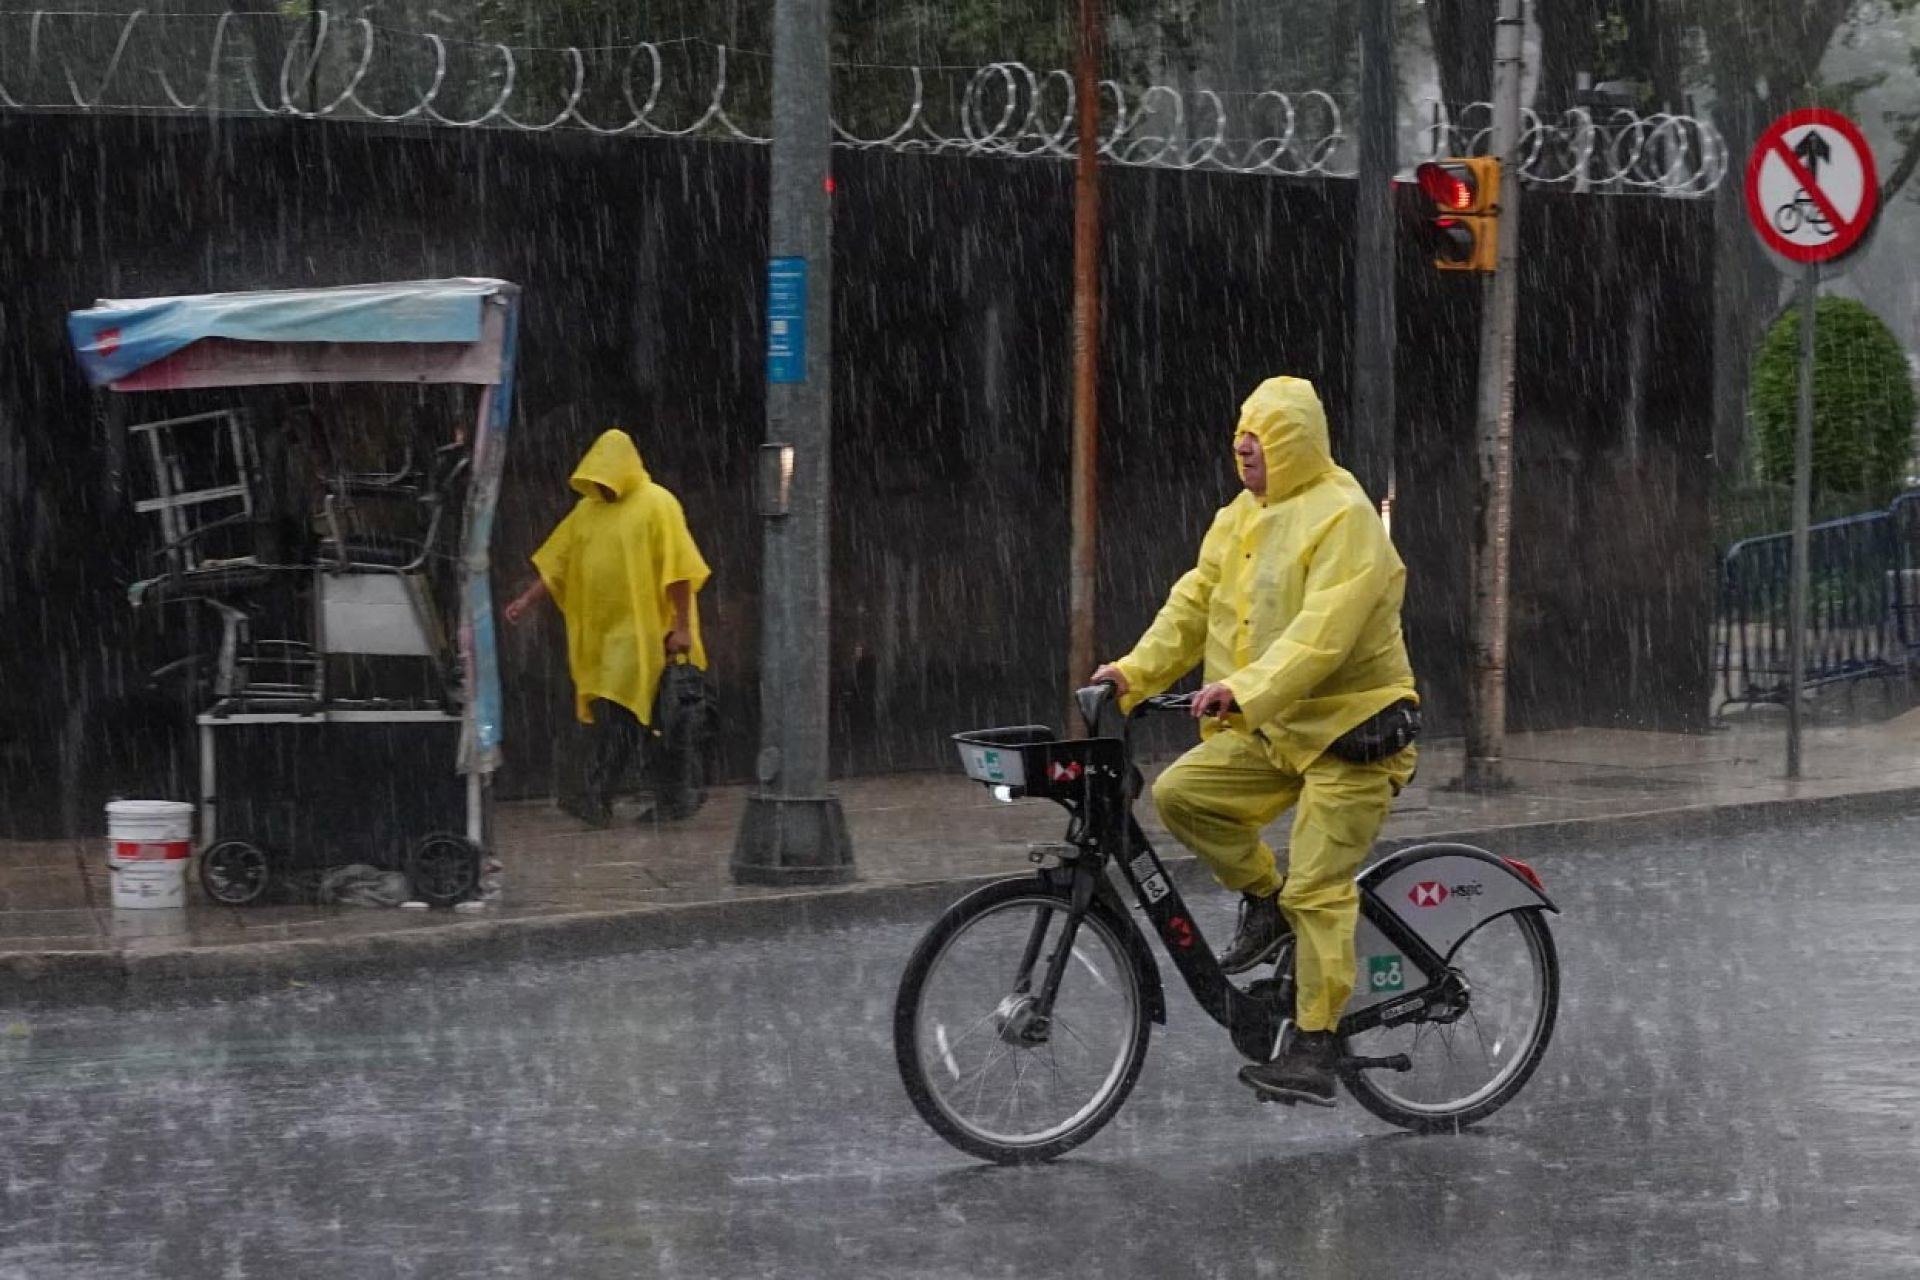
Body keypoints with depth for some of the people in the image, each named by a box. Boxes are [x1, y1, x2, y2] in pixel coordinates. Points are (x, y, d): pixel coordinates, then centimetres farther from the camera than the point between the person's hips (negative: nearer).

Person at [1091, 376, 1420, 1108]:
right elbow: (1195, 603, 9)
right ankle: (1264, 900, 11)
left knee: (1317, 889, -11)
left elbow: (1322, 633, -27)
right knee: (1181, 793, -10)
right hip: (1272, 729, 8)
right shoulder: (1241, 518, 11)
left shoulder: (1343, 518, -16)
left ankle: (1315, 1050, -7)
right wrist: (1135, 672, -5)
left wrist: (1246, 689, -39)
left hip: (1349, 725, -8)